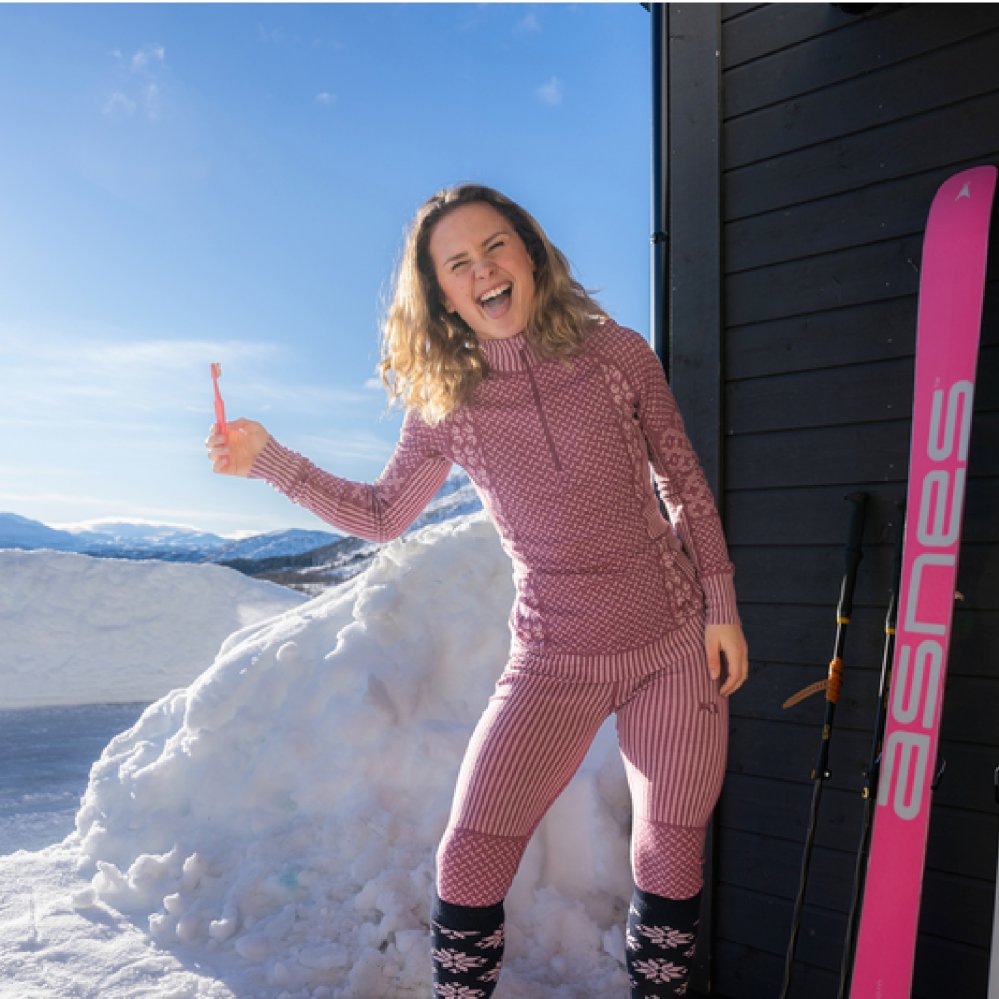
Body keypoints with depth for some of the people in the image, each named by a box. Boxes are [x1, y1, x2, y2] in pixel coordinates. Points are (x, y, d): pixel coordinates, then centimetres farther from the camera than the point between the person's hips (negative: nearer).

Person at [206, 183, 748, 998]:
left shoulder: (616, 352, -5)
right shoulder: (446, 405, -4)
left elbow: (687, 485, 3)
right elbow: (382, 516, 6)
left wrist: (721, 606, 0)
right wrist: (270, 460, -4)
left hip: (676, 649, 1)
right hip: (554, 663, 0)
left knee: (671, 860, 12)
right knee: (468, 865, -4)